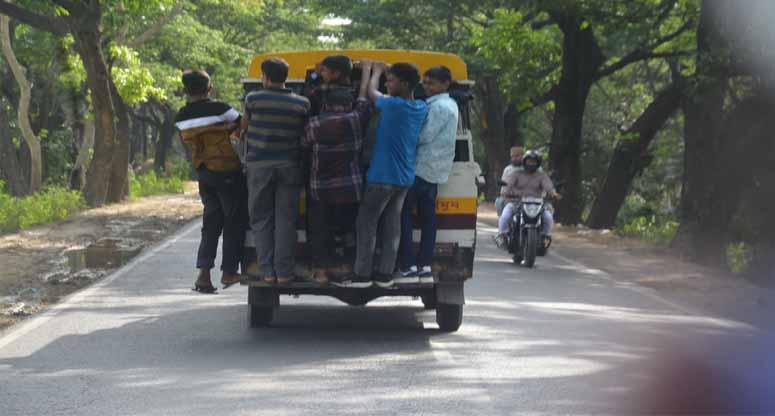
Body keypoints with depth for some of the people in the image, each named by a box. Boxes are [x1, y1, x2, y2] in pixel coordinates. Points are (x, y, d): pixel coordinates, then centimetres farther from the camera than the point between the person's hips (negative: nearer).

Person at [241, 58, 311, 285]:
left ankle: (267, 272, 3)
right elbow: (306, 134, 4)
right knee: (285, 221, 3)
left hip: (260, 166, -1)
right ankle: (284, 272, 1)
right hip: (289, 166, 1)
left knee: (261, 220, 7)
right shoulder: (302, 103, 1)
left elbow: (244, 127, 8)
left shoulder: (253, 99, -4)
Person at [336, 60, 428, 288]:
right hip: (404, 178, 8)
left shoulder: (394, 105, -18)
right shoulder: (421, 109, 4)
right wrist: (381, 71, 26)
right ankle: (385, 274, 11)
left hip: (383, 177, -7)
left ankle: (362, 275, 1)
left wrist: (375, 72, 20)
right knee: (392, 225, 10)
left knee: (366, 224, 0)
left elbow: (372, 92, 1)